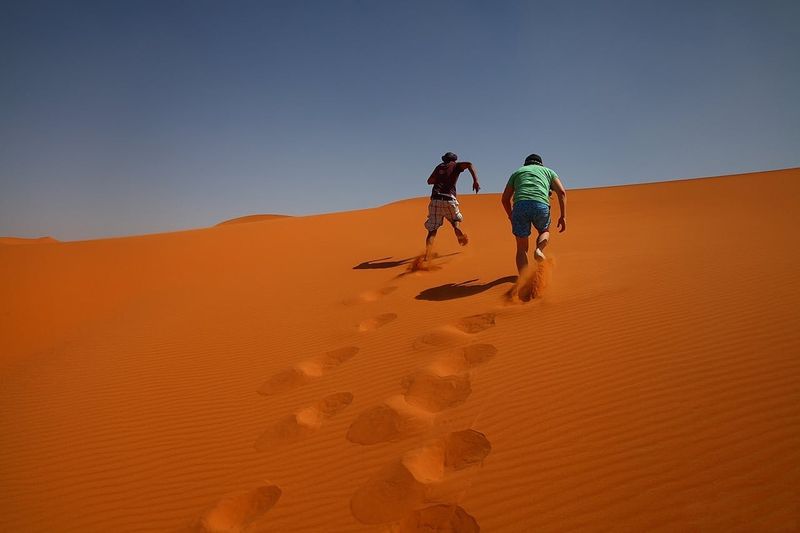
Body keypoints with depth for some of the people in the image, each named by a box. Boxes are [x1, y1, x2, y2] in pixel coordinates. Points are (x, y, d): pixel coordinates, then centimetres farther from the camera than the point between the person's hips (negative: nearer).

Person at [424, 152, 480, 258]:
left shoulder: (439, 166, 21)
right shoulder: (456, 165, 14)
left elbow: (429, 181, 16)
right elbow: (469, 164, -4)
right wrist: (475, 181, -11)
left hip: (435, 199, 2)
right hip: (449, 200, -2)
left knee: (432, 230, 4)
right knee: (455, 220, 26)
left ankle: (426, 256, -9)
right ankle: (457, 228, -8)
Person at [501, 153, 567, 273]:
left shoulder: (517, 172, 32)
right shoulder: (548, 171, 30)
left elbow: (504, 198, 26)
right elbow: (562, 192, 14)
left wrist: (511, 216, 39)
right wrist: (563, 216, 11)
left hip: (520, 205, 0)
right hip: (541, 206, 0)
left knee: (522, 248, 11)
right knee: (545, 231, 31)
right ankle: (539, 250, -1)